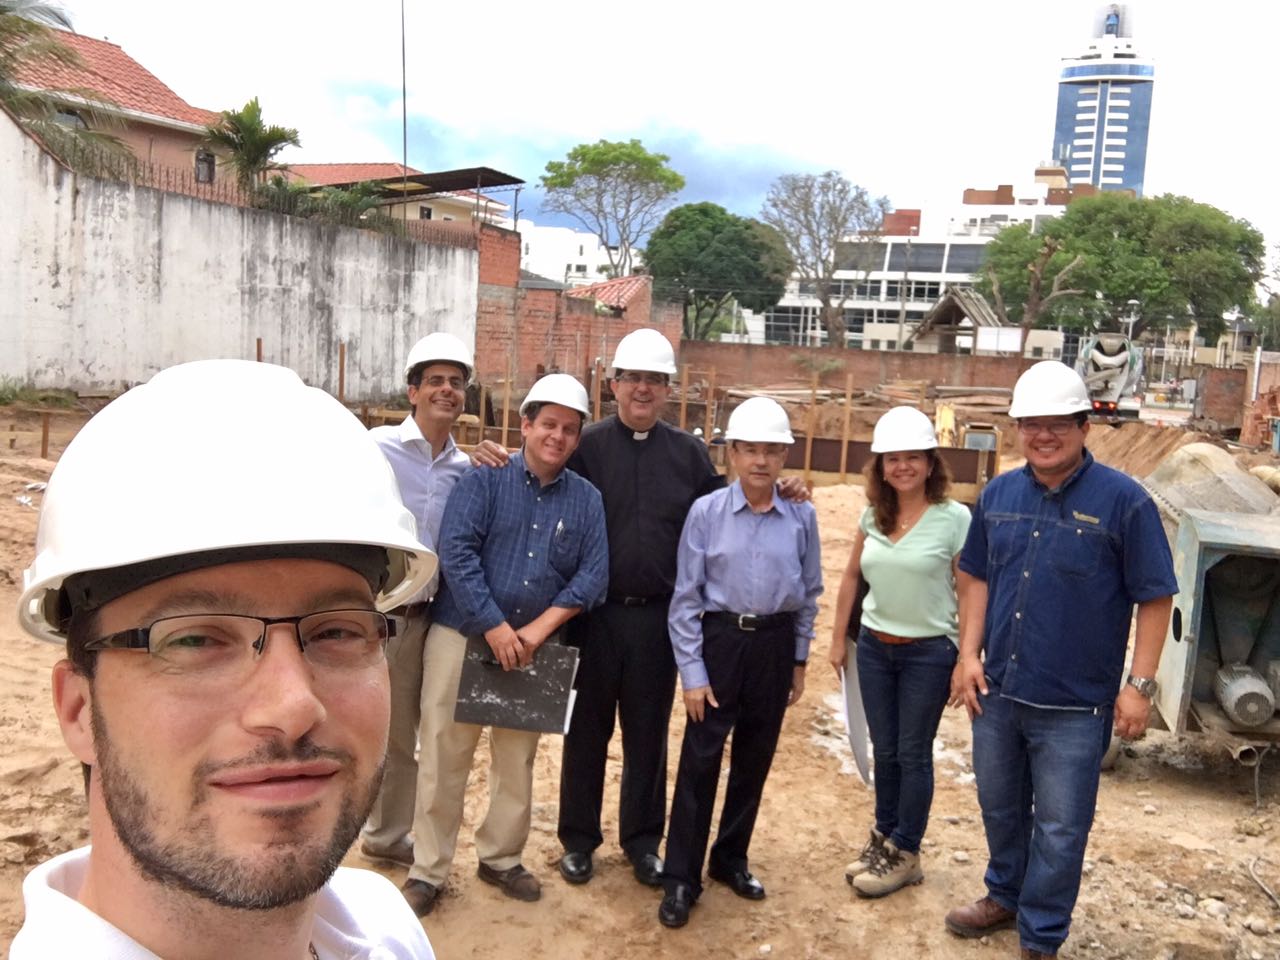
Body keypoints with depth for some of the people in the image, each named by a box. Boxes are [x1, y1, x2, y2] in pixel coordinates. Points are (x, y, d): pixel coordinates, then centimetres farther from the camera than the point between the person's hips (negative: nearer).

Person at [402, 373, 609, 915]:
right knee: (443, 757, 3)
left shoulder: (587, 499, 5)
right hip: (462, 635, -3)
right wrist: (496, 628, -20)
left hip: (533, 646, 3)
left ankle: (500, 859, 33)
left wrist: (538, 630, -12)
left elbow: (593, 575, -2)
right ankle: (428, 870, 18)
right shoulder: (484, 478, -4)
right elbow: (455, 551, -15)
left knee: (517, 760, 14)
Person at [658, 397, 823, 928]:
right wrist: (692, 672, -8)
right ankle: (681, 877, 15)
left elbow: (809, 593, 7)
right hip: (718, 639, -2)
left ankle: (731, 858, 35)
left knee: (754, 760, 15)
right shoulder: (706, 512, -9)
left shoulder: (802, 517, -3)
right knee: (699, 760, 1)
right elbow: (686, 596, -7)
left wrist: (799, 660, 9)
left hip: (774, 645, 3)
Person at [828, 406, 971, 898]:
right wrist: (839, 638, 11)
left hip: (929, 652, -4)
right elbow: (851, 577, 11)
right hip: (874, 647, 4)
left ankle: (904, 854, 23)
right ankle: (883, 837, 33)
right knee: (883, 750, 15)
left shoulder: (955, 519, -13)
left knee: (913, 754, 7)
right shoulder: (873, 515, 2)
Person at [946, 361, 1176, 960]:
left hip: (1074, 705, -5)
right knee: (999, 808, 22)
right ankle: (1006, 896, 45)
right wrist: (969, 653, 3)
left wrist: (1140, 684, -12)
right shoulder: (998, 494, 2)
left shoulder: (1122, 500, -12)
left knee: (1059, 829, 8)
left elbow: (1155, 598, -9)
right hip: (997, 692, 5)